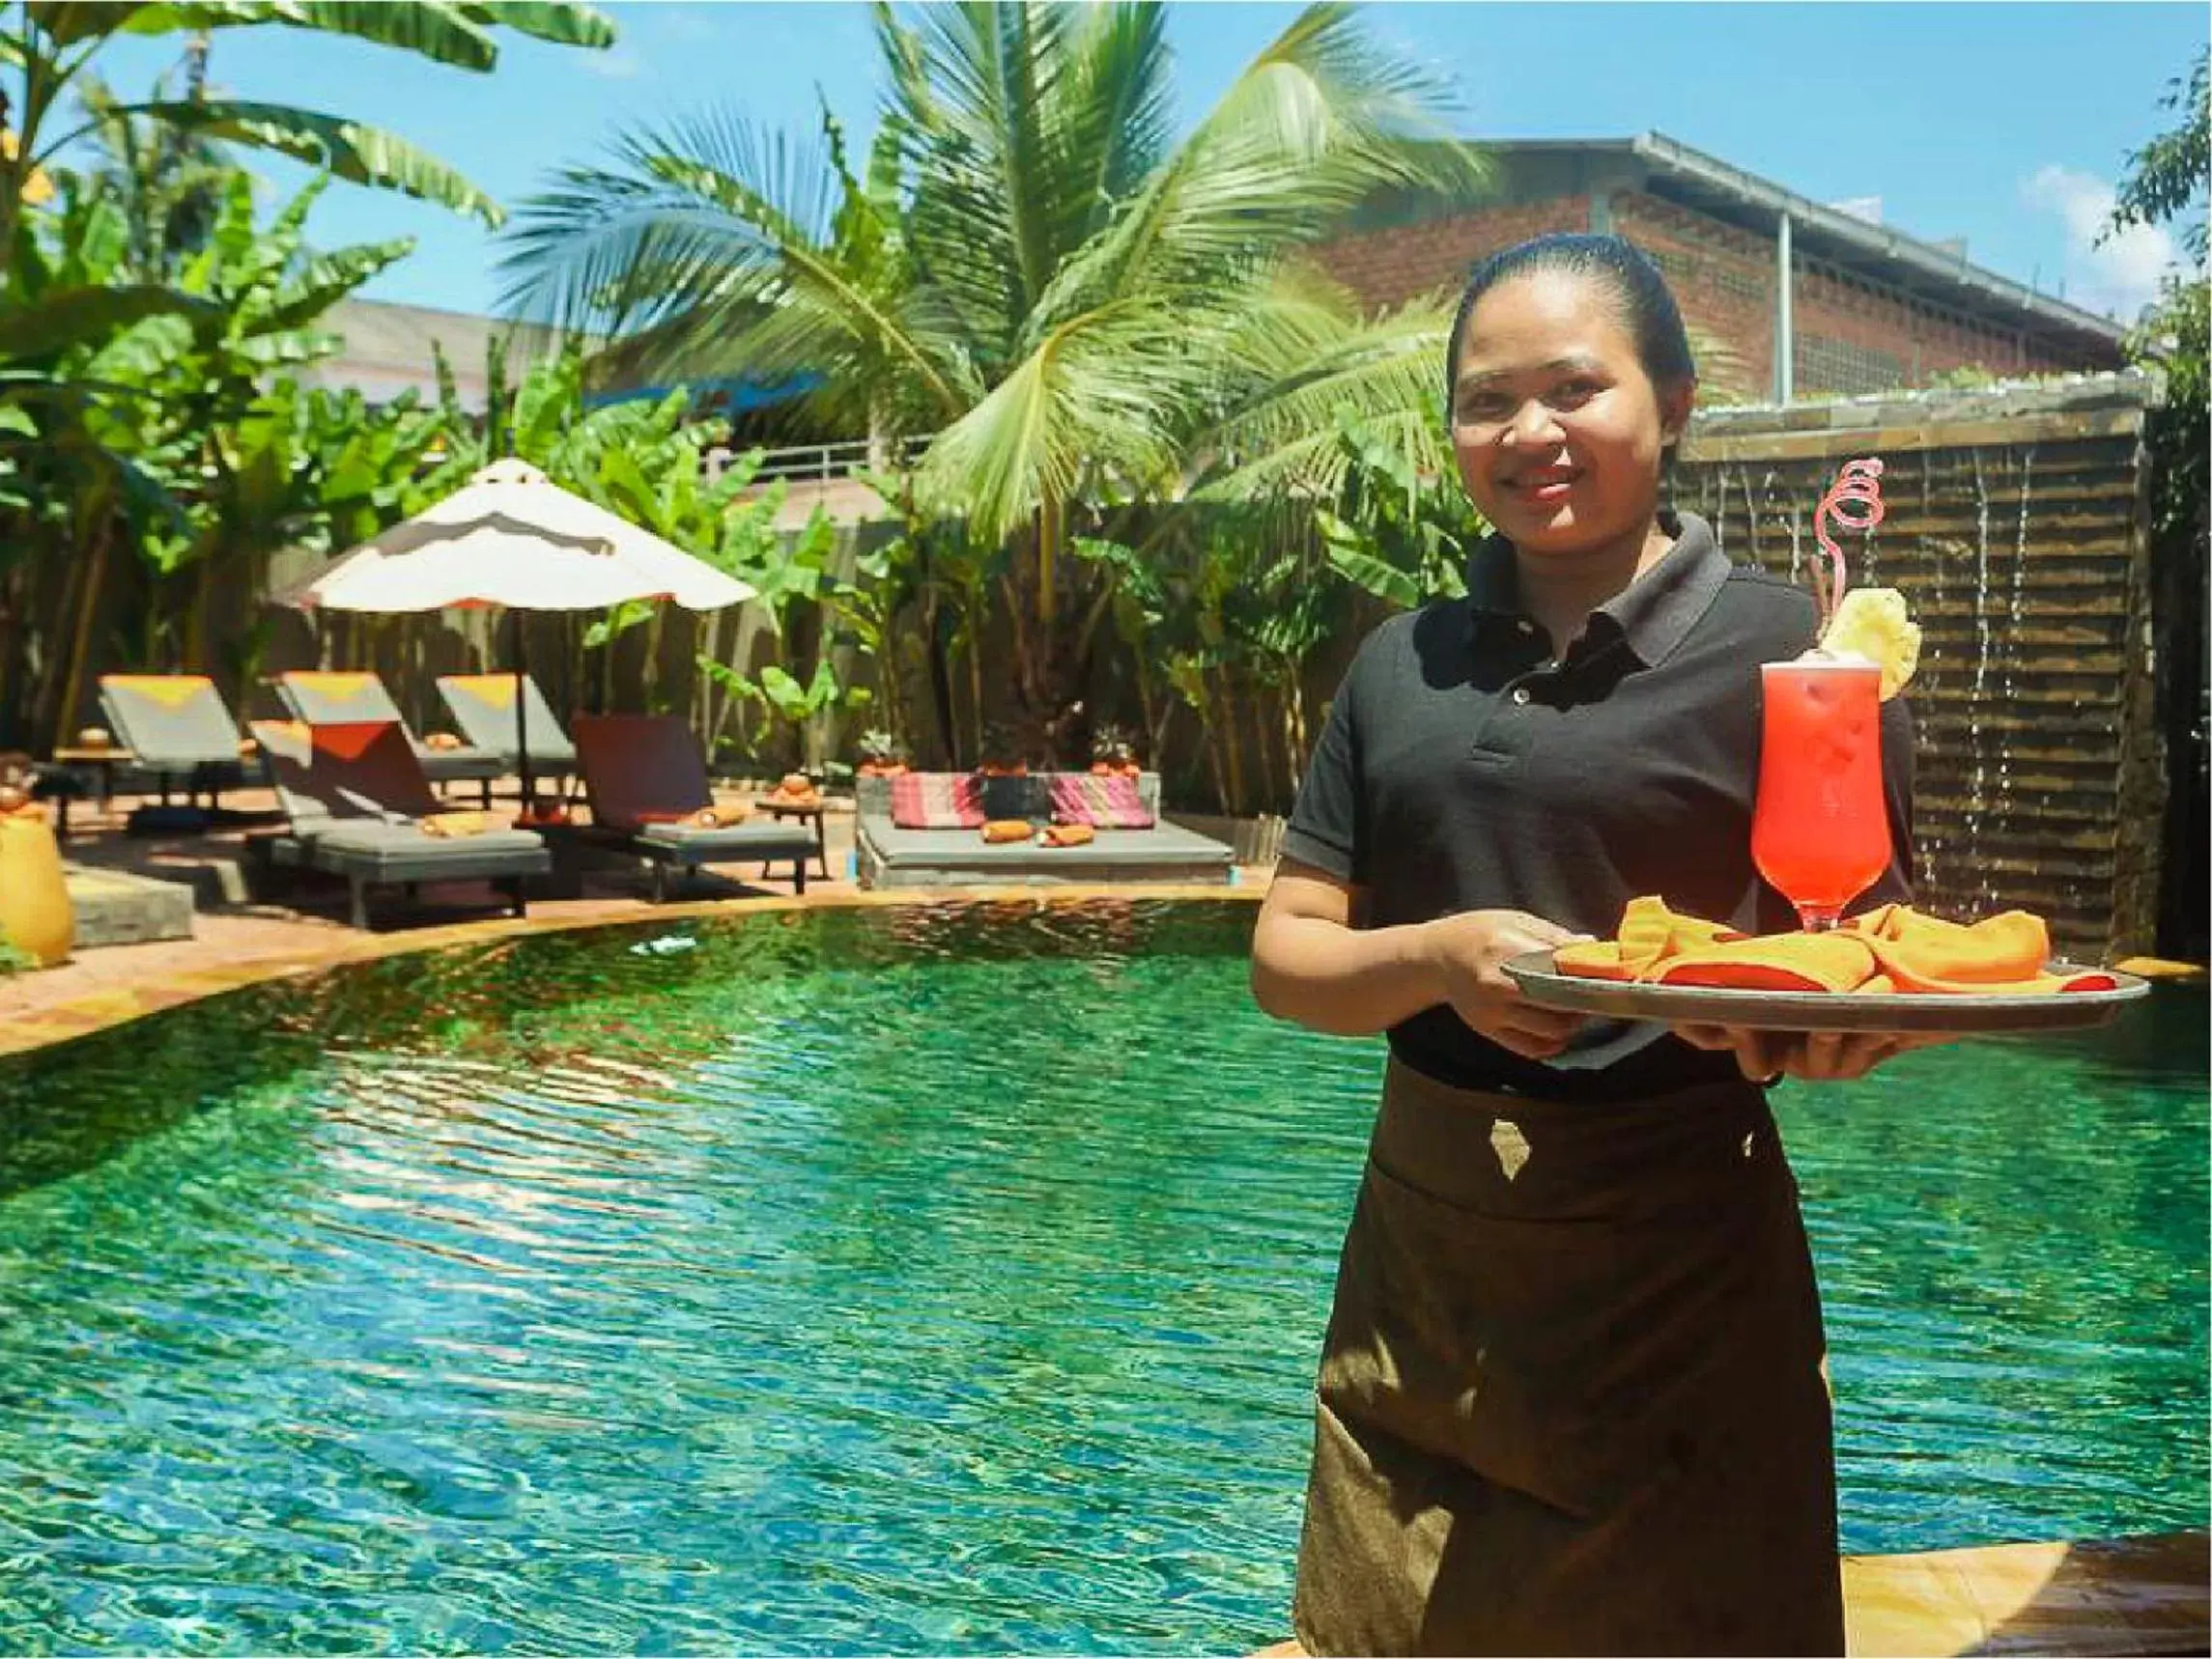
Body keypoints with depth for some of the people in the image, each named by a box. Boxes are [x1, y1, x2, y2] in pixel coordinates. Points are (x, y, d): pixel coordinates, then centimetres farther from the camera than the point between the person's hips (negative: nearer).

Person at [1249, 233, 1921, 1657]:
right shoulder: (1404, 665, 6)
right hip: (1416, 1268, 4)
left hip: (1679, 1264, -4)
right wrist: (1442, 956, -16)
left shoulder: (1786, 650, -6)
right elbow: (1287, 959, 5)